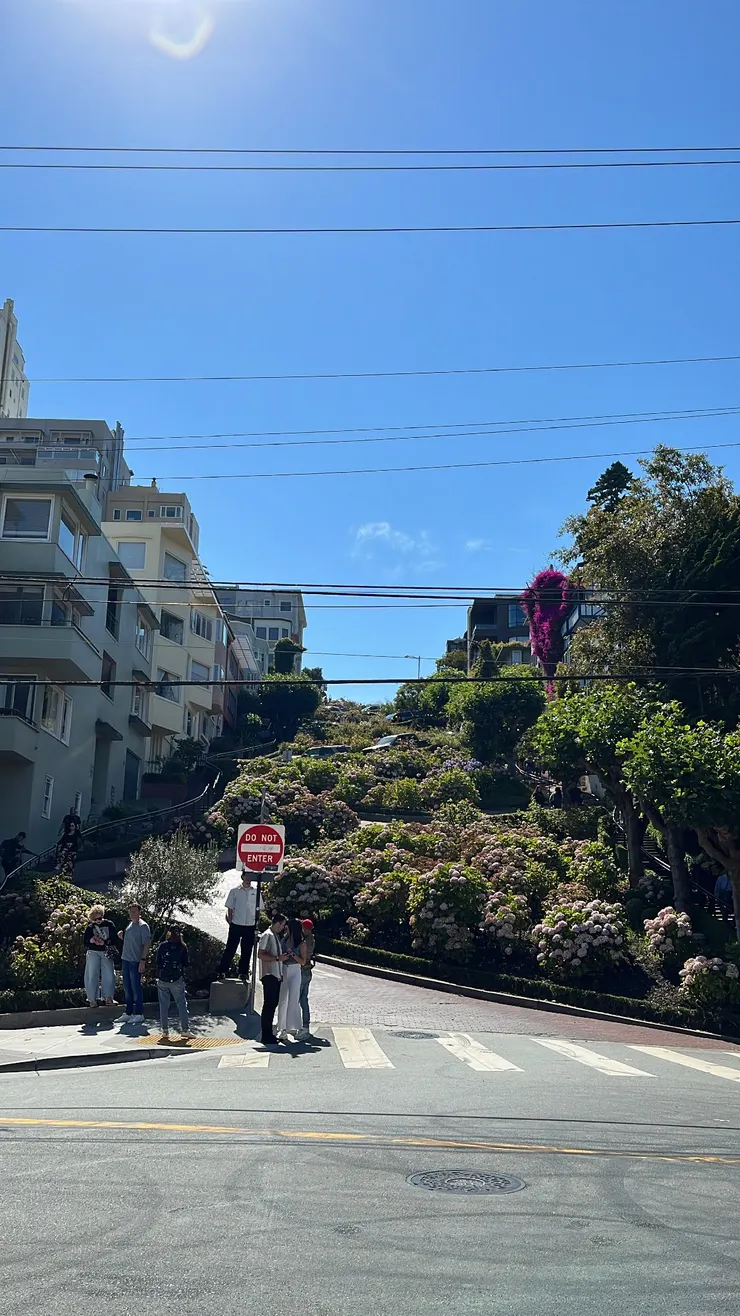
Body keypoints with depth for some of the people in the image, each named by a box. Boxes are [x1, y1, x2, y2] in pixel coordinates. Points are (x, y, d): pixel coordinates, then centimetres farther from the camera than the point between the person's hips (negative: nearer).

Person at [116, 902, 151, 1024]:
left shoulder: (143, 926, -11)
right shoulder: (130, 925, 14)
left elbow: (146, 944, -15)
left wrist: (143, 960, -21)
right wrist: (122, 936, 5)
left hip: (135, 962, -8)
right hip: (125, 960, 8)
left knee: (136, 988, -4)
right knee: (127, 988, 12)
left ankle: (139, 1014, 3)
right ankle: (128, 1013, 21)